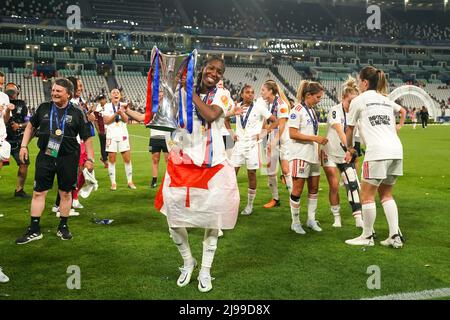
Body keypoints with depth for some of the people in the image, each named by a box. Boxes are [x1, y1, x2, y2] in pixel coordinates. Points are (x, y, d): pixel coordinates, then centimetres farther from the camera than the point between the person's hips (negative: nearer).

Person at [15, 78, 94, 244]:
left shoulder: (77, 113, -1)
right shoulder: (44, 108, 5)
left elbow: (87, 138, 3)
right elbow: (31, 126, 19)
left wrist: (89, 158, 0)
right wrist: (24, 145, 12)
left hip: (68, 159, -1)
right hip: (45, 156, 2)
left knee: (66, 193, 7)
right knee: (38, 193, 2)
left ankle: (63, 227, 23)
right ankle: (34, 230, 12)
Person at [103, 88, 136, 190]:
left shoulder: (123, 105, 6)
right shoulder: (107, 106, 3)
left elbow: (126, 120, -4)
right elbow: (106, 121, -6)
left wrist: (121, 112, -22)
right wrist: (116, 113, -16)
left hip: (123, 135, 1)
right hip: (111, 135, -1)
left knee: (127, 159, 0)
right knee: (111, 159, 1)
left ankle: (130, 181, 10)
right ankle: (113, 183, 8)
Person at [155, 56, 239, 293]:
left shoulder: (222, 94, 0)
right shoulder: (183, 89, 6)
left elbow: (211, 115, -21)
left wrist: (191, 91, -14)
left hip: (212, 164, -1)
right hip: (182, 161, 2)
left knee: (212, 215, 3)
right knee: (174, 215, 0)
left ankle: (206, 270, 21)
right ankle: (188, 262, 26)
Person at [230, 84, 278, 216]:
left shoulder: (259, 107, -4)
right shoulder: (237, 107, 3)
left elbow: (275, 121, 0)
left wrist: (264, 133, -7)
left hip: (253, 144, -3)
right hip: (239, 143, 3)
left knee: (251, 173, 2)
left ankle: (250, 205, 13)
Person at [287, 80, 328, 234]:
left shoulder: (313, 111, 15)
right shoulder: (297, 110, -10)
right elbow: (293, 134, -17)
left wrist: (320, 147, 13)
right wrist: (314, 138, -19)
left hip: (313, 156, 8)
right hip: (300, 156, -8)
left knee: (314, 188, 11)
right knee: (298, 189, -1)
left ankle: (311, 219, 22)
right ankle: (295, 222, 9)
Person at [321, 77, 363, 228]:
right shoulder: (335, 111, -18)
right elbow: (340, 131, -33)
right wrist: (347, 146, -47)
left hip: (346, 154, 3)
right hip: (330, 154, -3)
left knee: (353, 184, -8)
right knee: (334, 187, 1)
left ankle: (358, 219, -6)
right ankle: (337, 218, 17)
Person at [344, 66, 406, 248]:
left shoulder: (358, 100, 3)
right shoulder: (385, 100, 22)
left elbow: (350, 128, 12)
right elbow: (402, 111, 43)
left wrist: (350, 148, 25)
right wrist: (399, 126, 40)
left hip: (377, 151, -7)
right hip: (396, 150, 7)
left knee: (367, 195, 3)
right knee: (386, 194, 15)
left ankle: (367, 237, 11)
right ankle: (395, 236, 12)